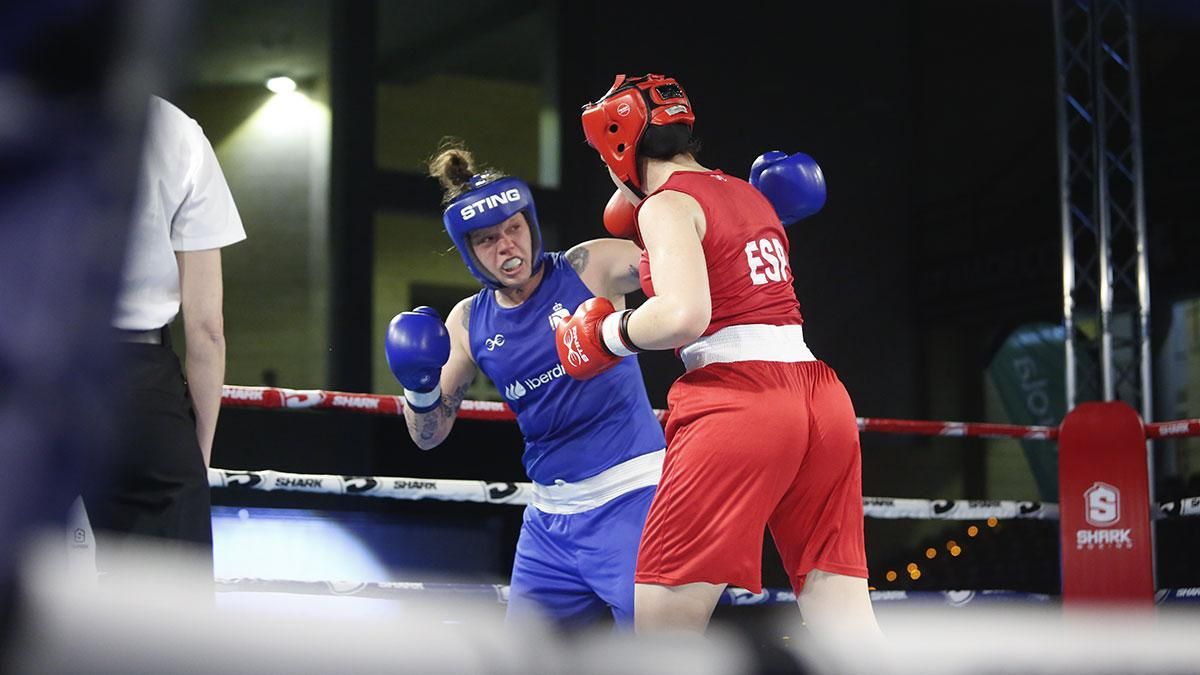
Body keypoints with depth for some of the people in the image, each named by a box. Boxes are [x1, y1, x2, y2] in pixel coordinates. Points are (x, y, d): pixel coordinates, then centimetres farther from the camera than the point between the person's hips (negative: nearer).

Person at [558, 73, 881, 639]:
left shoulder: (665, 205, -2)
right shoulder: (749, 194, 21)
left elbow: (684, 315, -19)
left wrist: (612, 334, -1)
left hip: (736, 399, -8)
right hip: (820, 395, 8)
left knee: (662, 626, -3)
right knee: (843, 620, 4)